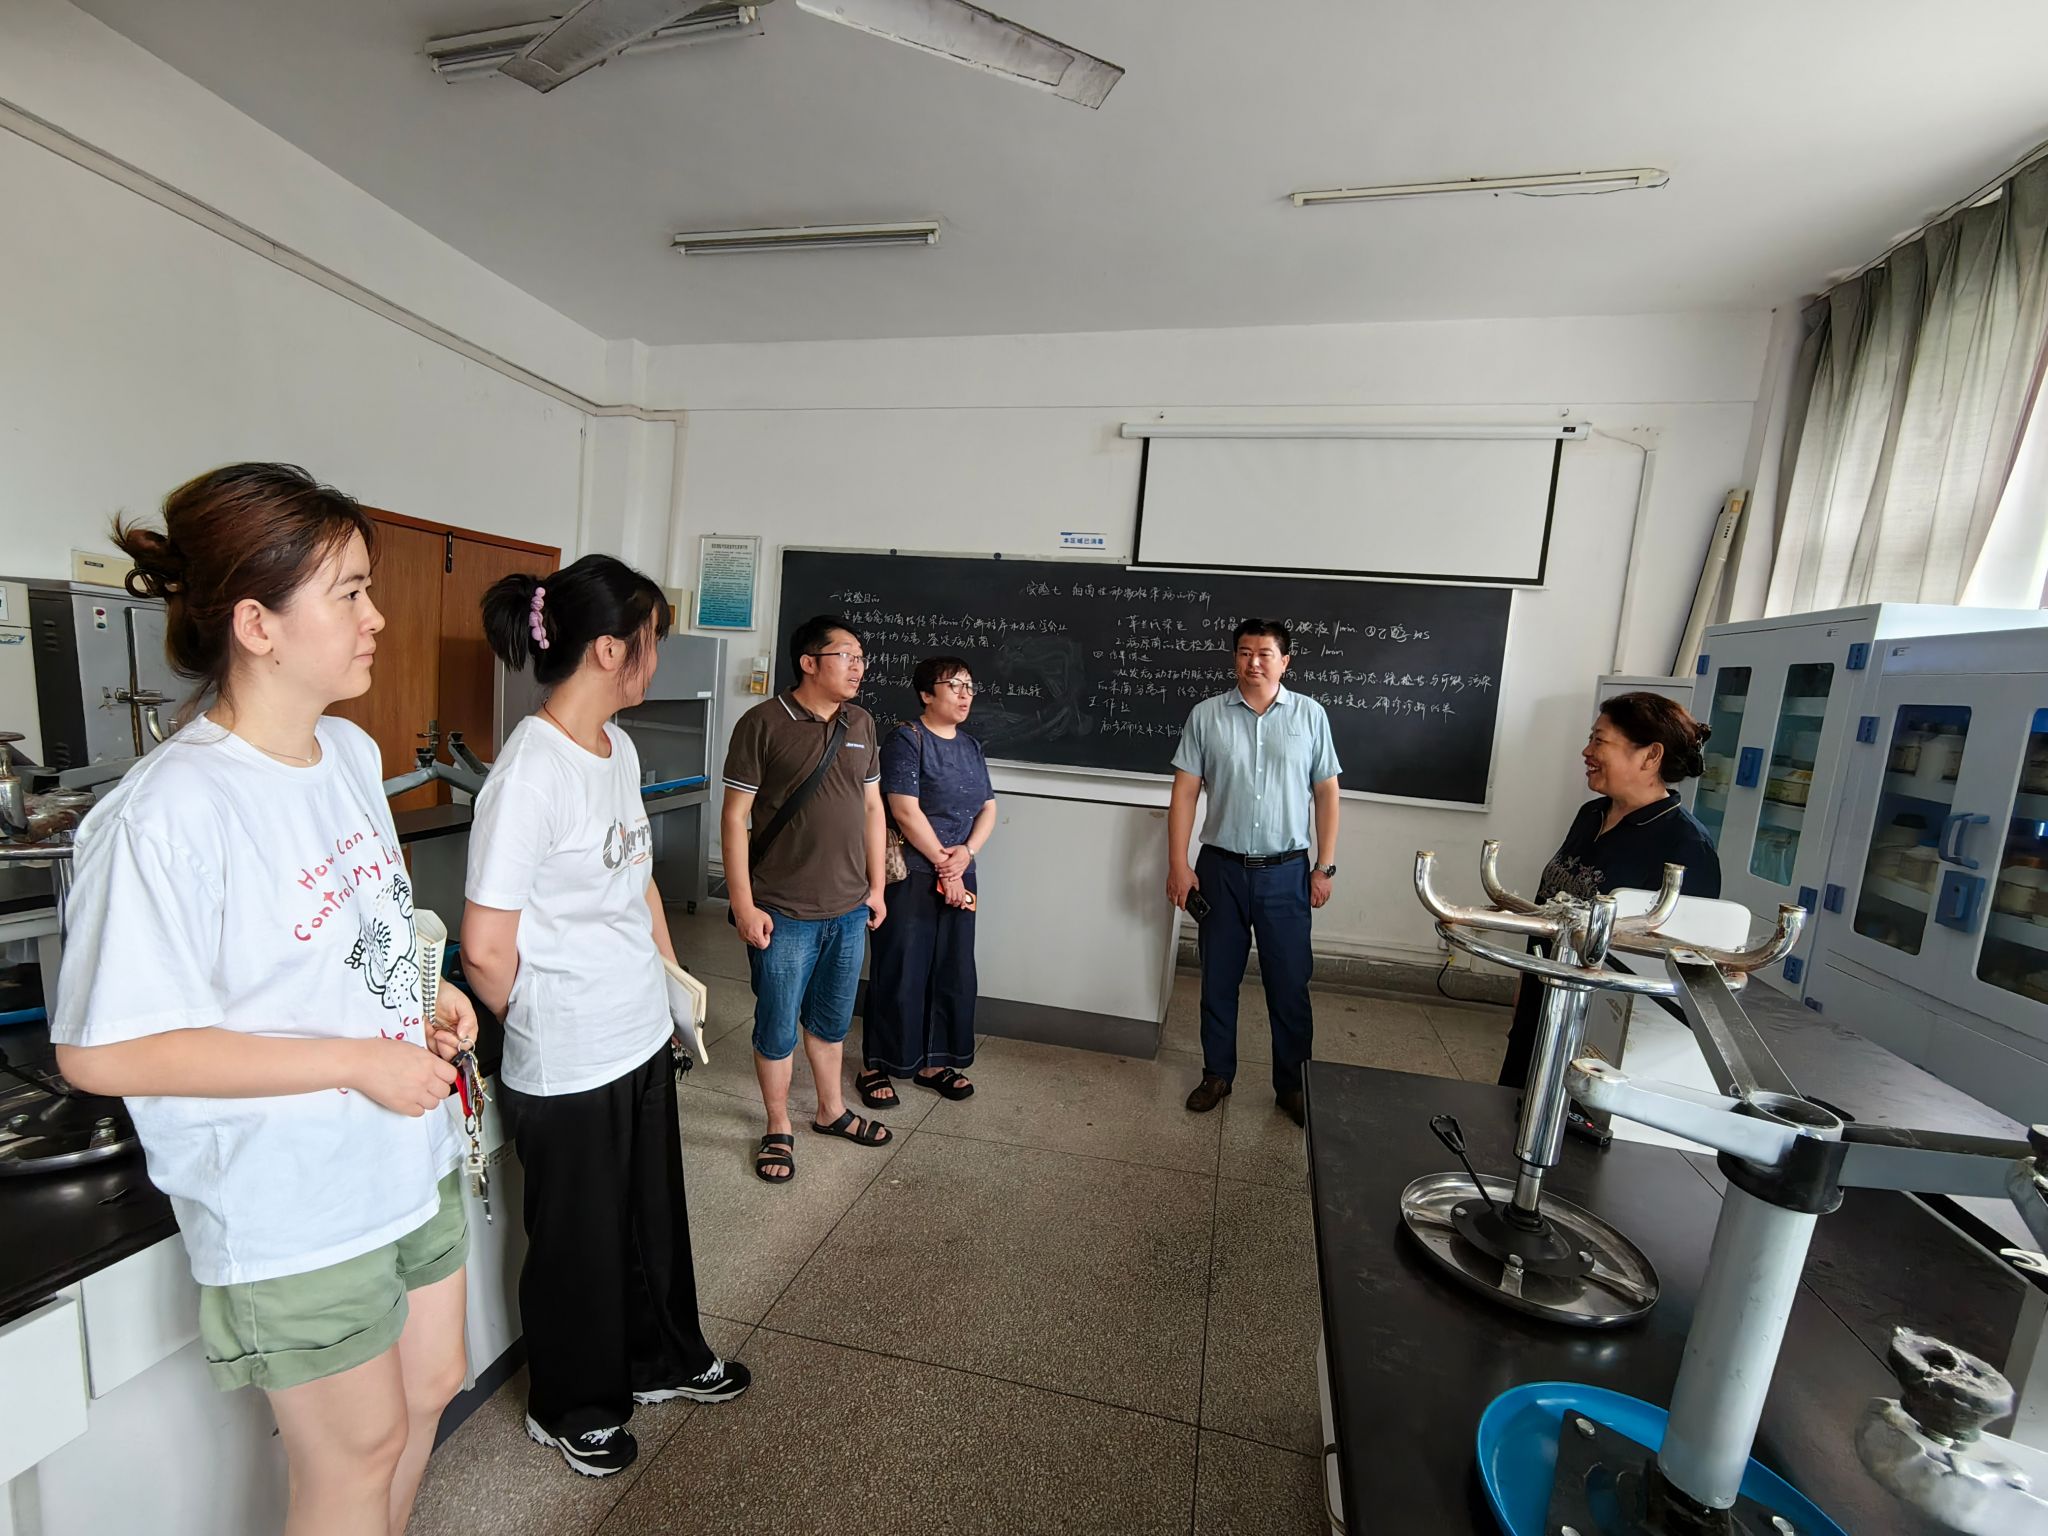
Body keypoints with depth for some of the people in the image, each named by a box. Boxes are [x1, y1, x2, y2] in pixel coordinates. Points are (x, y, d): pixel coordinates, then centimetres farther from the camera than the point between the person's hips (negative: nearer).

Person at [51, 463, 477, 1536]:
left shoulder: (353, 753, 0)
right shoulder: (169, 813, -25)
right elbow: (101, 1052, -21)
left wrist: (423, 1001, -3)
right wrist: (358, 1059, -22)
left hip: (411, 1158, 7)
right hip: (291, 1208, -7)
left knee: (429, 1388, 26)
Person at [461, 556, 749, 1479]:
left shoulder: (618, 747, 1)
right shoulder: (530, 771, -24)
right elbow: (486, 950, -22)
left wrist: (670, 975, 13)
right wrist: (546, 1024, -5)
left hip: (643, 1038, 7)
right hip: (569, 1068, -7)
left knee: (654, 1215, 25)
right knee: (578, 1241, 18)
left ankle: (661, 1361, 51)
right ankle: (572, 1410, 45)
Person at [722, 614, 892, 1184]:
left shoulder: (861, 724, 5)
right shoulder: (763, 723, -12)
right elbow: (734, 817, -11)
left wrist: (876, 885, 11)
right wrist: (744, 906, -13)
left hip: (849, 910, 5)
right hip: (784, 915, -5)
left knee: (831, 1019, 21)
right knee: (778, 1027, 11)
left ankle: (831, 1110, 41)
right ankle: (778, 1129, 32)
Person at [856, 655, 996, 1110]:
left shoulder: (971, 746, 12)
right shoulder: (906, 739, -9)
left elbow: (988, 809, 9)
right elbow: (906, 811, -16)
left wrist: (966, 854, -8)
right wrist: (942, 862, -12)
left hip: (959, 877, 7)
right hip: (912, 875, -7)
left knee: (953, 971, 12)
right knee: (900, 972, 2)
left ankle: (933, 1062, 28)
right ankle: (877, 1066, 19)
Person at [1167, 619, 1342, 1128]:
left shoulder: (1310, 715, 0)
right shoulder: (1206, 715, -2)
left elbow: (1326, 793, 3)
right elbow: (1184, 792, -3)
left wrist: (1325, 867, -1)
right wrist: (1178, 864, -7)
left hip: (1286, 872, 0)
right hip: (1221, 869, 1)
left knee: (1289, 984, 8)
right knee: (1218, 980, 12)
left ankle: (1292, 1084, 27)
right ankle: (1217, 1073, 30)